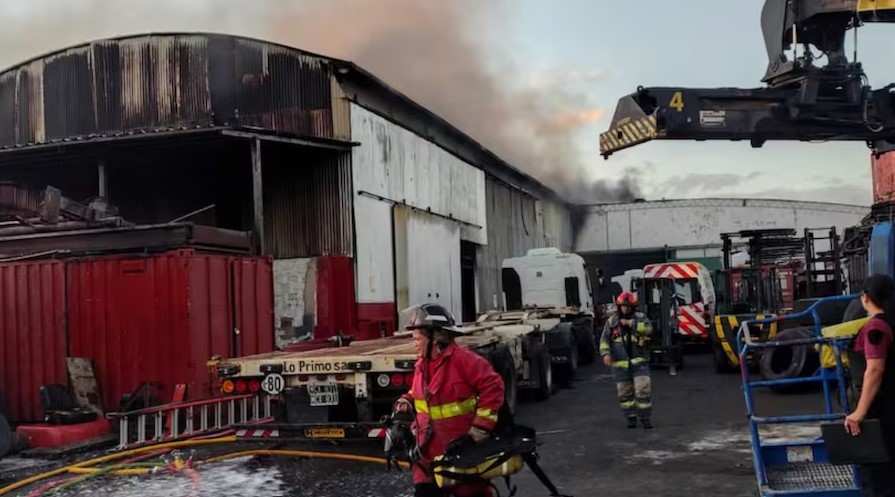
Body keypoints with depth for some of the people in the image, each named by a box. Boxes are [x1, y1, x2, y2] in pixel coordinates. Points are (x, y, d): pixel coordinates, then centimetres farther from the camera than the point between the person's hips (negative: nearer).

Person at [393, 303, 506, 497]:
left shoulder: (462, 359, -19)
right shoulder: (422, 365, 6)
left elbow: (493, 387, -21)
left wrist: (477, 433, -21)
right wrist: (405, 403, 3)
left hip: (464, 451, -7)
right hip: (429, 452, 7)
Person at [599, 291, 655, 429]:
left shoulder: (640, 318, 3)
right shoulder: (611, 321, 5)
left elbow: (648, 328, -16)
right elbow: (604, 339, 3)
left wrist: (630, 323, -19)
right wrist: (606, 353, -13)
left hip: (639, 361, -1)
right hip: (621, 363, 2)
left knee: (643, 389, -9)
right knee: (625, 392, 7)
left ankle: (645, 417, 2)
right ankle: (631, 417, 19)